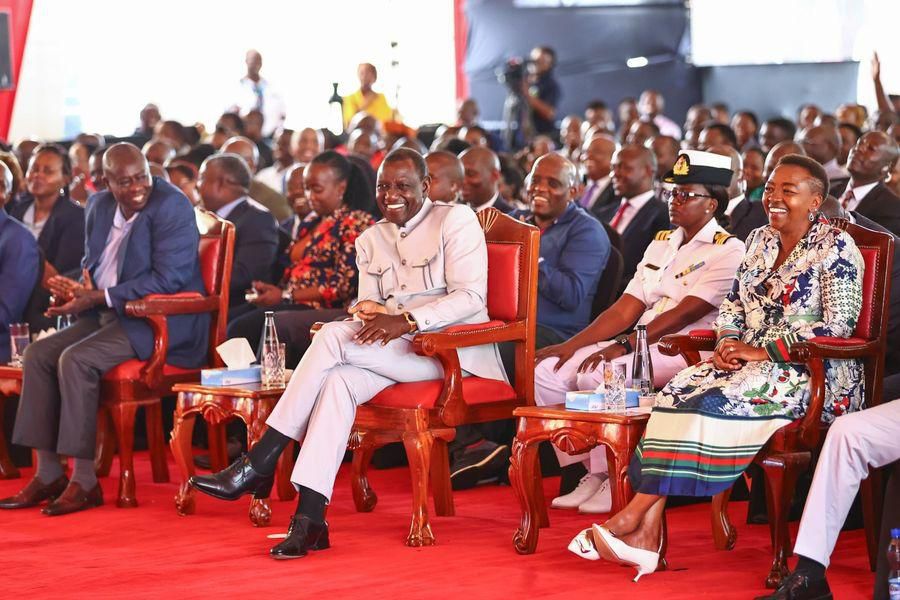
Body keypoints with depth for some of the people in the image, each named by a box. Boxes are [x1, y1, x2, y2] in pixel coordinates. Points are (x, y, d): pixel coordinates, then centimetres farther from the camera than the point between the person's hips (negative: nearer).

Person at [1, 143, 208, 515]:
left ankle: (85, 482, -21)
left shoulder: (171, 206, -14)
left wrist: (97, 297, -22)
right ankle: (48, 475, -5)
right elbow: (92, 263, 23)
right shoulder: (100, 206, 12)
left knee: (76, 360, -27)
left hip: (160, 320, -9)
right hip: (107, 316, 9)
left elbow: (167, 278, -21)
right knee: (38, 354, -8)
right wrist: (77, 289, -3)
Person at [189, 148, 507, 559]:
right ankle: (309, 518, -37)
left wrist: (407, 320, -24)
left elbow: (471, 296, -11)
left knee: (334, 336, -25)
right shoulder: (370, 240, 20)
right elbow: (367, 303, 14)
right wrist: (369, 311, -13)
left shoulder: (455, 221, 0)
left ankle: (259, 464, -23)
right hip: (394, 351, 6)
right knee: (339, 380, -29)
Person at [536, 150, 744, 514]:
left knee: (596, 375, -31)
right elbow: (625, 310, 13)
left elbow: (684, 313, -16)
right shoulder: (661, 244, 19)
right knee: (548, 372, -10)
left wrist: (622, 346, -24)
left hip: (683, 350, -8)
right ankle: (593, 472, -5)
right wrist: (572, 345, 0)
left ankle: (617, 479, -16)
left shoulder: (728, 251, -6)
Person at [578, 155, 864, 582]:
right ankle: (647, 535, -34)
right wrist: (726, 343, -3)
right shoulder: (760, 240, 16)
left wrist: (763, 350, -16)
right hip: (746, 360, 7)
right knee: (675, 396, -23)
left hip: (811, 373, -6)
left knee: (713, 403, -31)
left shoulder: (836, 247, -6)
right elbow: (733, 304, 20)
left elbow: (838, 324, -14)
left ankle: (636, 512, -27)